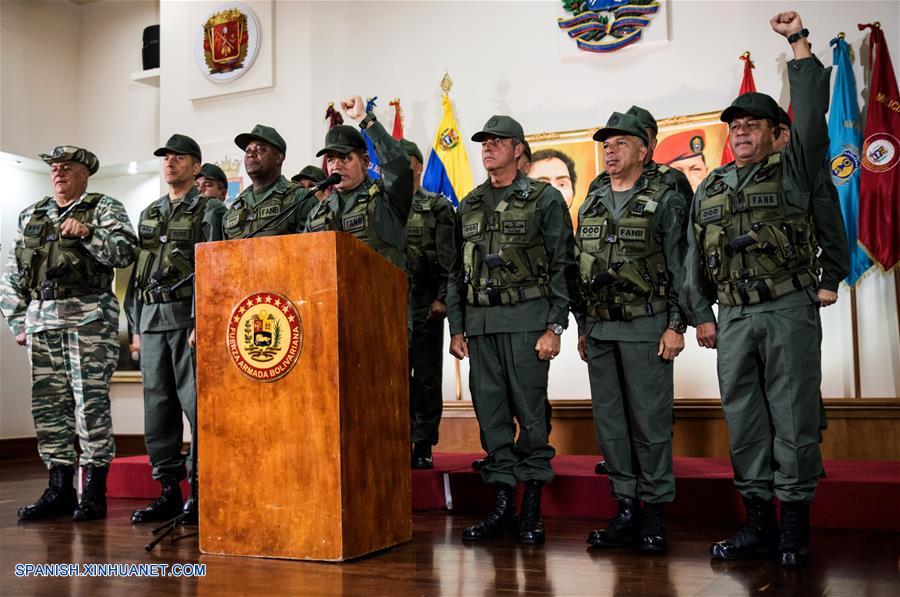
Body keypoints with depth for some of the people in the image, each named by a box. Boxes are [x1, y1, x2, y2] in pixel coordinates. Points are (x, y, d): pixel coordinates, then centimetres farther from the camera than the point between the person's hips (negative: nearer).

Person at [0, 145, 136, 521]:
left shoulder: (105, 209, 6)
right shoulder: (31, 216, 19)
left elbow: (124, 253, -8)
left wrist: (88, 233, -21)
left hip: (89, 317, -5)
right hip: (41, 319, 5)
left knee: (91, 402, -7)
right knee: (47, 405, 5)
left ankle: (95, 492, 0)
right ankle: (60, 490, 14)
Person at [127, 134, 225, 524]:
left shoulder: (210, 211, 1)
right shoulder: (149, 214, 20)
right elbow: (137, 273, 20)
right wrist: (136, 327, 14)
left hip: (188, 317, -6)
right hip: (151, 321, 7)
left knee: (197, 405, -6)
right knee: (157, 405, 7)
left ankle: (201, 492, -1)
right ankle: (169, 492, 14)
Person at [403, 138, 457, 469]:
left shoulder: (439, 207, 3)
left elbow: (447, 259, -5)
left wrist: (441, 298, -14)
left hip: (425, 306, -4)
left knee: (426, 377, 1)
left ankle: (423, 447, 8)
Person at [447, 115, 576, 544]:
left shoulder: (545, 200, 1)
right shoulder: (468, 207, 16)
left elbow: (563, 267, -3)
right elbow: (457, 272, 17)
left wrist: (554, 327, -11)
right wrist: (456, 328, 10)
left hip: (526, 318, -5)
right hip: (479, 323, 5)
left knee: (530, 411, -2)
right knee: (490, 412, 5)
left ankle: (532, 508, 7)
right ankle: (501, 503, 13)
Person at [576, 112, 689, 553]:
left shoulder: (664, 200, -1)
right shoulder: (591, 204, 15)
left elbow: (680, 267, -5)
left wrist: (676, 326, -11)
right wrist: (582, 327, 14)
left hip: (645, 327, -6)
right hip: (599, 330, 6)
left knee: (650, 420, -3)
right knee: (609, 421, 7)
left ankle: (654, 513, 6)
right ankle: (626, 509, 16)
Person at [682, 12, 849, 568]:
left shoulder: (793, 172, 4)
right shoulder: (709, 190, 15)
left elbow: (812, 114, -10)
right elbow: (695, 259, 16)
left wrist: (799, 43, -10)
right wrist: (702, 314, 10)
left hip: (789, 312, -4)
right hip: (734, 318, 4)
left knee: (793, 417, -2)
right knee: (744, 421, 7)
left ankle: (795, 525, 7)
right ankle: (759, 524, 16)